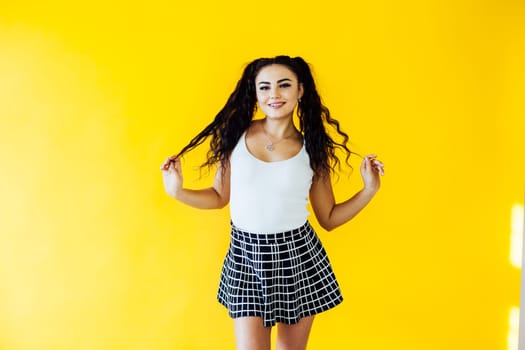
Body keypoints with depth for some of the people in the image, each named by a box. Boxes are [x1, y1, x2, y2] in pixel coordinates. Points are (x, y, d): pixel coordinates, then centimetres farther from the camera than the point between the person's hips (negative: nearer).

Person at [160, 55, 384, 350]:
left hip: (298, 256, 1)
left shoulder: (312, 149, -1)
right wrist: (178, 192, -6)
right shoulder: (236, 134, -1)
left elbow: (329, 218, 4)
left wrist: (369, 190, -5)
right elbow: (220, 196, 8)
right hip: (246, 257, 0)